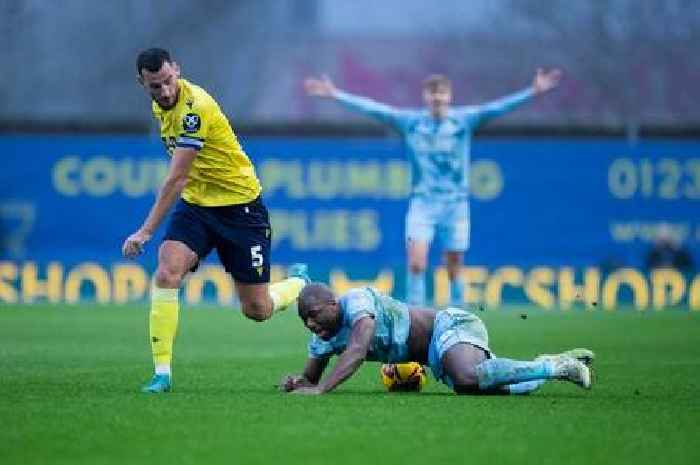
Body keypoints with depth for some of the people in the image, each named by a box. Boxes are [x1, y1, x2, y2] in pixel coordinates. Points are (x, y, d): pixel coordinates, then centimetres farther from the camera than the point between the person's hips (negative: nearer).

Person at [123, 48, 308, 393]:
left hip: (240, 205, -6)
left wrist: (146, 231, -28)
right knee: (166, 273, -20)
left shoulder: (194, 107, -26)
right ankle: (162, 373, -19)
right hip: (195, 204, 6)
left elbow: (175, 177, -28)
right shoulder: (161, 106, 1)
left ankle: (299, 284, 38)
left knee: (256, 310, 2)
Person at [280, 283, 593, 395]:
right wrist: (298, 381, -7)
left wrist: (319, 389, -41)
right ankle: (554, 363, 17)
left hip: (450, 326, -10)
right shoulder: (323, 340, 7)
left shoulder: (356, 300, -19)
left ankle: (555, 366, -17)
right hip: (436, 355, 10)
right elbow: (312, 379, 19)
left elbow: (358, 350, -34)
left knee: (468, 378, -38)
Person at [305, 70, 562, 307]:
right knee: (416, 262, -14)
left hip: (455, 203, 0)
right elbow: (371, 108, 0)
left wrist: (533, 92, -22)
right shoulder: (410, 121, 1)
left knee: (454, 269, 5)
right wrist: (335, 94, -4)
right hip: (422, 202, 0)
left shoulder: (464, 120, -2)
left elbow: (498, 107, -11)